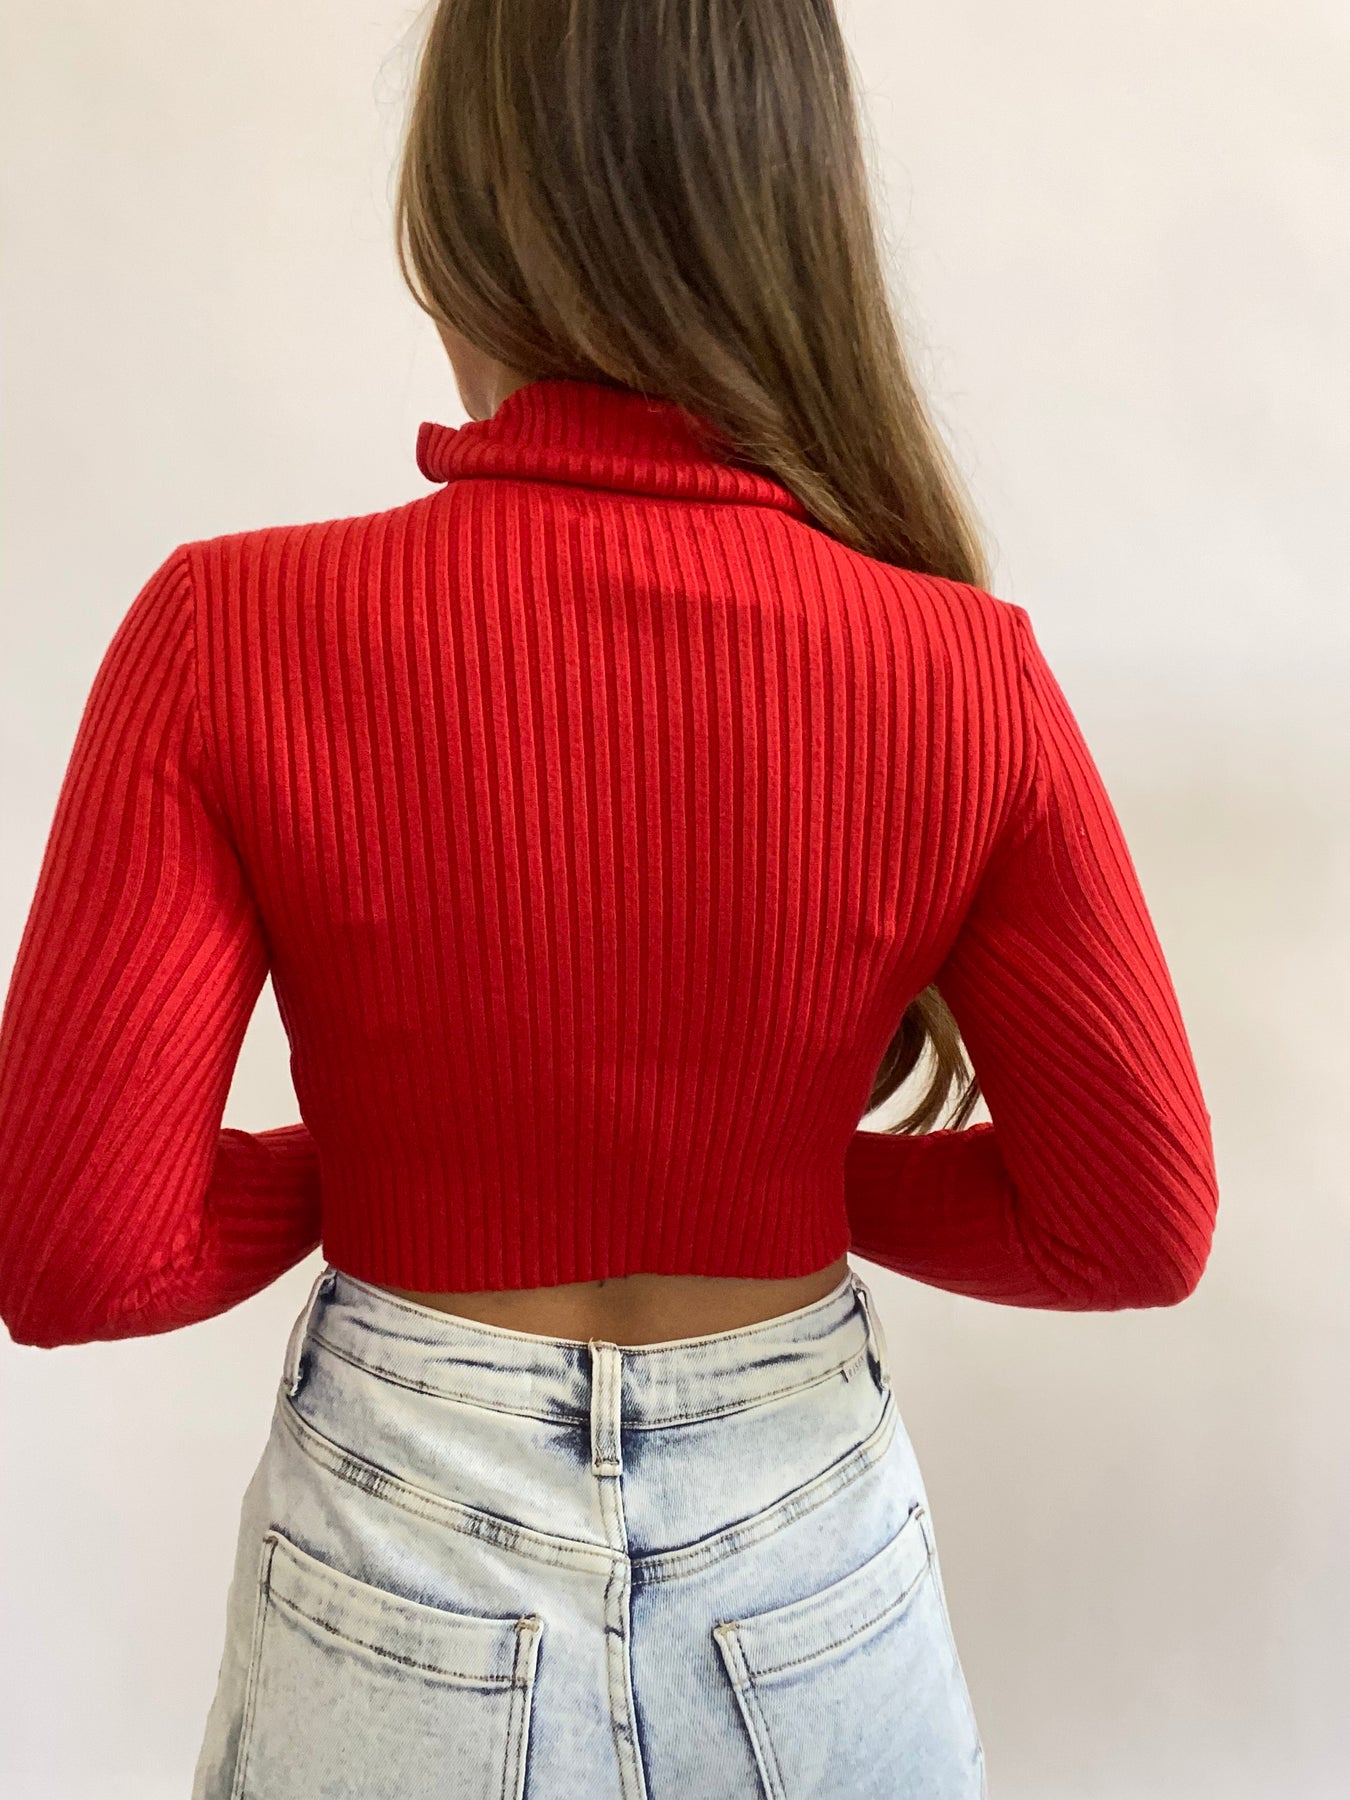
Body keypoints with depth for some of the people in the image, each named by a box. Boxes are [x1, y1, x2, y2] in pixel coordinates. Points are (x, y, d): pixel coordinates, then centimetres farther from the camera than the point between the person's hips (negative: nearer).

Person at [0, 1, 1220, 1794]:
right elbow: (1137, 1223, -8)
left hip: (403, 1588, 0)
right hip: (810, 1564, 1)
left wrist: (352, 1167, 0)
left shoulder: (233, 635, -19)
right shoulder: (961, 672, -17)